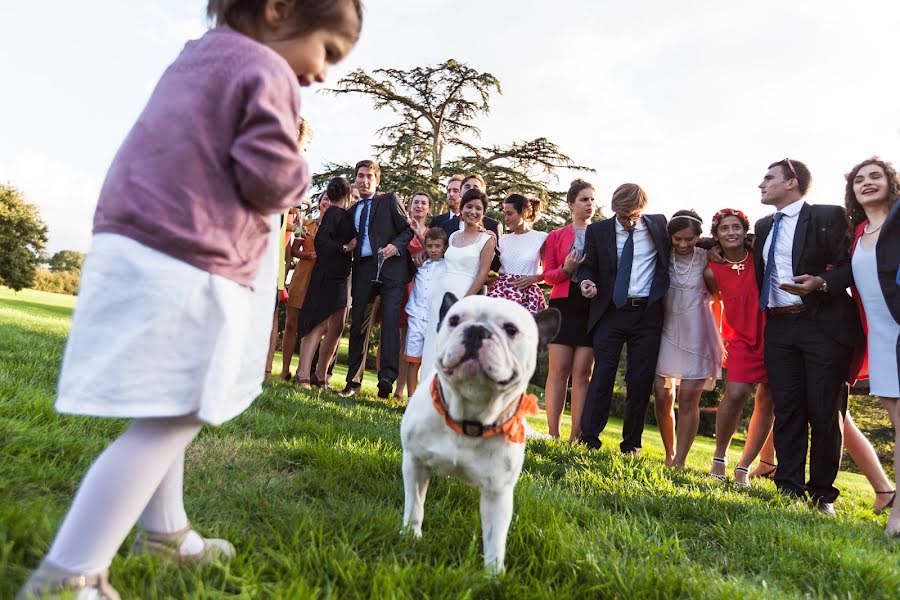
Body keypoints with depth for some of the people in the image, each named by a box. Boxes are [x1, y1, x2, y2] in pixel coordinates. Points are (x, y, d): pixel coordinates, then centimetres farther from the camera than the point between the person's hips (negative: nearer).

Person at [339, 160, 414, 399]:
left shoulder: (390, 200, 8)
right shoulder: (353, 210, 22)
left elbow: (409, 229, 3)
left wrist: (396, 245, -14)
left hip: (391, 267, -4)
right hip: (363, 270, 4)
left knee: (390, 320, -14)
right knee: (359, 323, 2)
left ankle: (387, 377, -18)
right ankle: (353, 381, 8)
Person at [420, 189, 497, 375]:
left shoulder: (487, 239, -1)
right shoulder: (453, 236, 15)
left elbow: (483, 274, -9)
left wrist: (464, 302, -16)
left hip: (465, 297, -6)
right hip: (440, 294, 6)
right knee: (434, 345, 5)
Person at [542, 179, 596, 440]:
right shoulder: (556, 236, 11)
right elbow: (548, 274, 7)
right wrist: (566, 269, -12)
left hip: (592, 307, 0)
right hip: (563, 304, 0)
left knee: (582, 372, 1)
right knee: (558, 370, -3)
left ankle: (576, 437, 4)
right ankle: (553, 434, 1)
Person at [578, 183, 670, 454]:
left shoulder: (659, 225, 5)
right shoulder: (597, 231, 2)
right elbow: (588, 266, 8)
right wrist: (586, 281, -12)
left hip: (648, 313, 1)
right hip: (610, 311, -1)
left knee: (641, 380, 4)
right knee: (602, 375, -4)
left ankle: (631, 444, 17)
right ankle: (588, 439, 3)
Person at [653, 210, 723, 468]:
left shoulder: (706, 258, -2)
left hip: (695, 334, -2)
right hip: (666, 330, 2)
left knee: (688, 398, -5)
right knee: (662, 397, 4)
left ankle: (679, 461, 3)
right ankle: (669, 454, 23)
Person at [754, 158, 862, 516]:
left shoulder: (828, 217, -3)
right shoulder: (763, 227, 16)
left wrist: (821, 282, -23)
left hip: (823, 325, -5)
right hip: (778, 327, 5)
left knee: (824, 413, 0)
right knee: (786, 411, 6)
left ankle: (822, 494, 14)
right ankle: (789, 489, 14)